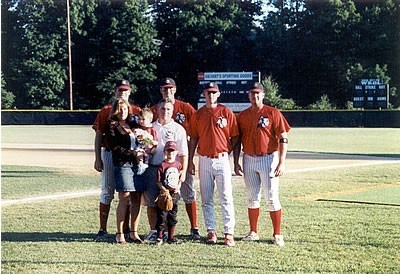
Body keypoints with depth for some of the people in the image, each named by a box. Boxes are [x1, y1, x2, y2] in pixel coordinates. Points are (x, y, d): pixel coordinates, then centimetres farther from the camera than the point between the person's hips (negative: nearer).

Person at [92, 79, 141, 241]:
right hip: (109, 154, -1)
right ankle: (102, 230, 3)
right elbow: (99, 135, 4)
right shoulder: (106, 111, 6)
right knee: (107, 191, 1)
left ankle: (126, 229, 14)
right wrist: (97, 159, -3)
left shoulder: (137, 111, 7)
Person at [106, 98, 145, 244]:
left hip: (137, 164, 6)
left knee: (137, 199, 3)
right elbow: (115, 147, -6)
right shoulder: (112, 126, 3)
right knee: (124, 199, -7)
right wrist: (132, 153, -13)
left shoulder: (132, 125, 20)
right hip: (123, 165, -5)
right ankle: (120, 234, 0)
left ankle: (134, 232, 12)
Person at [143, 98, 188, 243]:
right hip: (151, 168, 3)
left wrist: (183, 170, -7)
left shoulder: (177, 129, 5)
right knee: (151, 202, 3)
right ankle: (153, 231, 13)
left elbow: (183, 153, 1)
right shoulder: (151, 127, 16)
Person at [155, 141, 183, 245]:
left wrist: (178, 187, -5)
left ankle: (171, 237, 21)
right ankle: (160, 237, 5)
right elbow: (158, 181, -8)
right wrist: (164, 189, -18)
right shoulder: (163, 165, -7)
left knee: (173, 216, 12)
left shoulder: (178, 165, 7)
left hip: (174, 193, 5)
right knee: (162, 215, -3)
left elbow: (180, 179, 12)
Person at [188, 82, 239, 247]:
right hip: (204, 160, 3)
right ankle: (211, 231, 13)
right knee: (206, 199, 5)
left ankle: (229, 233, -5)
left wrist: (227, 151, -3)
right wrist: (190, 161, 7)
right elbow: (193, 139, 11)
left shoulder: (226, 112, 2)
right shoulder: (197, 115, 8)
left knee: (226, 198, -7)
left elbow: (235, 136, 6)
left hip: (222, 159, -3)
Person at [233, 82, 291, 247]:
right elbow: (237, 141, 13)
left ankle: (277, 235, 1)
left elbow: (283, 139, -7)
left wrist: (282, 163, -14)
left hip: (268, 159, -4)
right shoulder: (242, 116, 8)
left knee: (272, 198, -4)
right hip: (249, 159, 4)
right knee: (252, 198, 10)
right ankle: (253, 232, 20)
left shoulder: (273, 113, -4)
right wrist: (236, 163, 6)